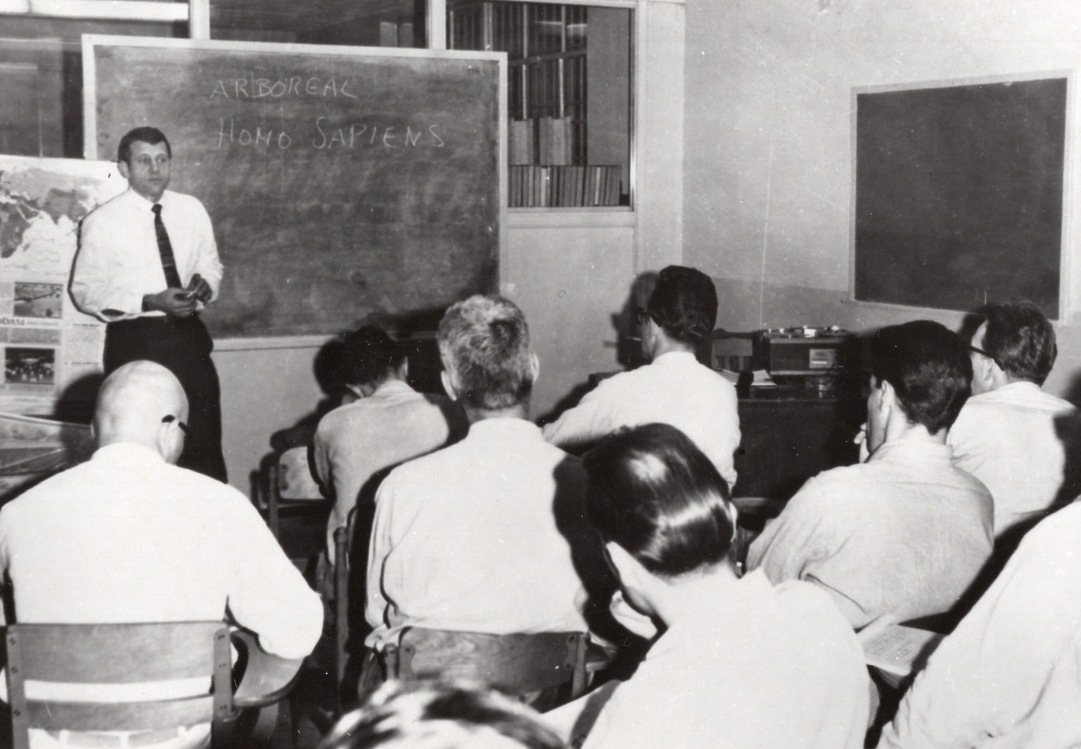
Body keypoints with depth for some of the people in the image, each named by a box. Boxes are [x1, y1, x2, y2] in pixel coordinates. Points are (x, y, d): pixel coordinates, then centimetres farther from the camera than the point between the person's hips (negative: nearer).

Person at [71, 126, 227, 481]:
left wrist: (203, 285, -9)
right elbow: (85, 291, -7)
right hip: (135, 341, -3)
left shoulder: (192, 210, 5)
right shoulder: (102, 222, -7)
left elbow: (210, 265, 16)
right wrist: (150, 302, -18)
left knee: (206, 445, 5)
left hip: (188, 335, 4)